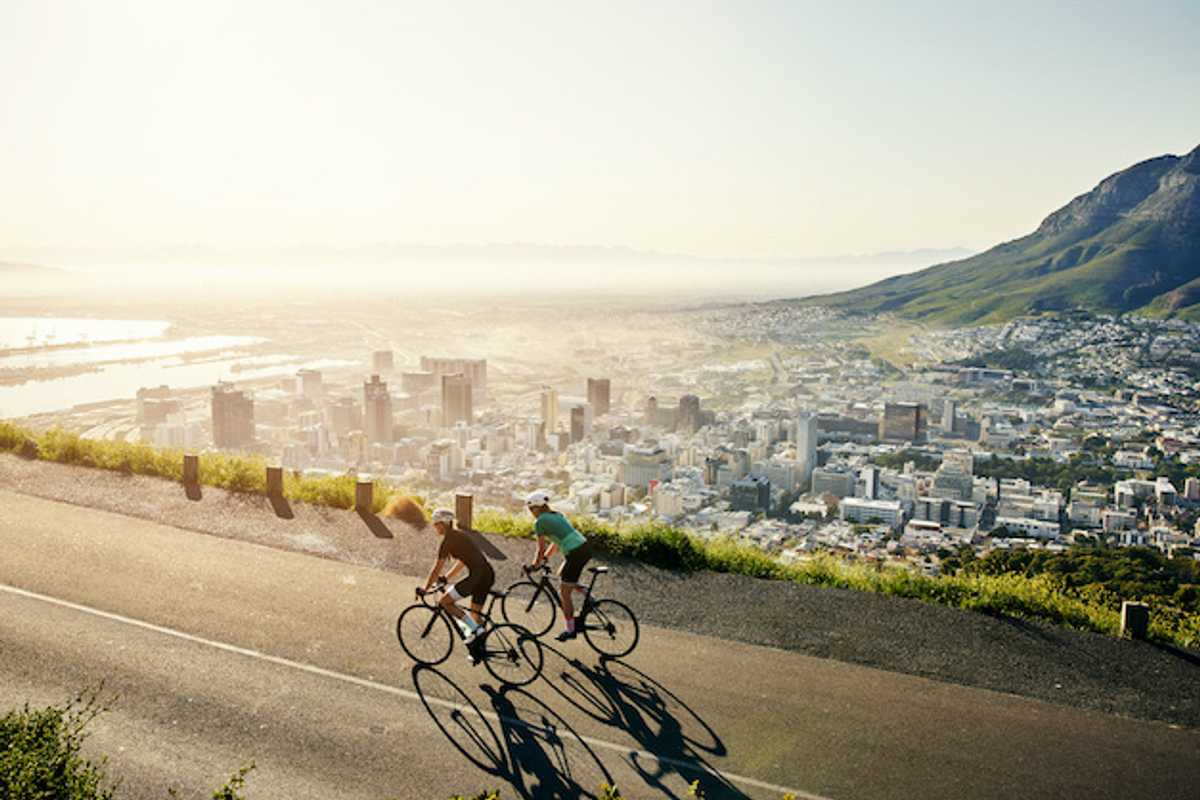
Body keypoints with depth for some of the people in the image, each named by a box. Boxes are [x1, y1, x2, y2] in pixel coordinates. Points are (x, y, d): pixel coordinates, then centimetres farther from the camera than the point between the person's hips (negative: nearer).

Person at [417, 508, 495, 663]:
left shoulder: (447, 540, -5)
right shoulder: (459, 535, 21)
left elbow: (437, 569, -4)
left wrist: (425, 589, 5)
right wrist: (446, 578, 35)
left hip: (477, 575, -9)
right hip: (488, 574, 9)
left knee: (445, 602, 1)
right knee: (475, 614, 17)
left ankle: (474, 628, -6)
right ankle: (477, 650, 22)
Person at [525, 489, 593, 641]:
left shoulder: (539, 522, -4)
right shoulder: (556, 515, 19)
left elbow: (541, 549, -2)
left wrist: (535, 564, 13)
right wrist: (545, 558, 30)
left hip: (575, 553, -8)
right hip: (585, 547, 8)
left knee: (565, 593, 6)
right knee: (561, 575, 29)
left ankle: (570, 630, 13)